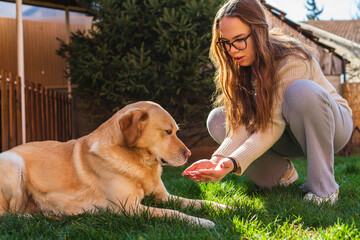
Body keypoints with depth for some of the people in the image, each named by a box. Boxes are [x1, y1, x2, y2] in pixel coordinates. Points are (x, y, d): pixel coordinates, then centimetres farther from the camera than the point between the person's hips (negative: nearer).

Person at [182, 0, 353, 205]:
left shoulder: (291, 60, -29)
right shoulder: (241, 65, -10)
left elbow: (273, 127, -33)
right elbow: (243, 123, -18)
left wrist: (234, 163, -46)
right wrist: (219, 159, -36)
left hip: (331, 124, -5)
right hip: (289, 136, 6)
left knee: (301, 91, -39)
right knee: (217, 120, -12)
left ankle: (323, 186, -24)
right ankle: (281, 173, -2)